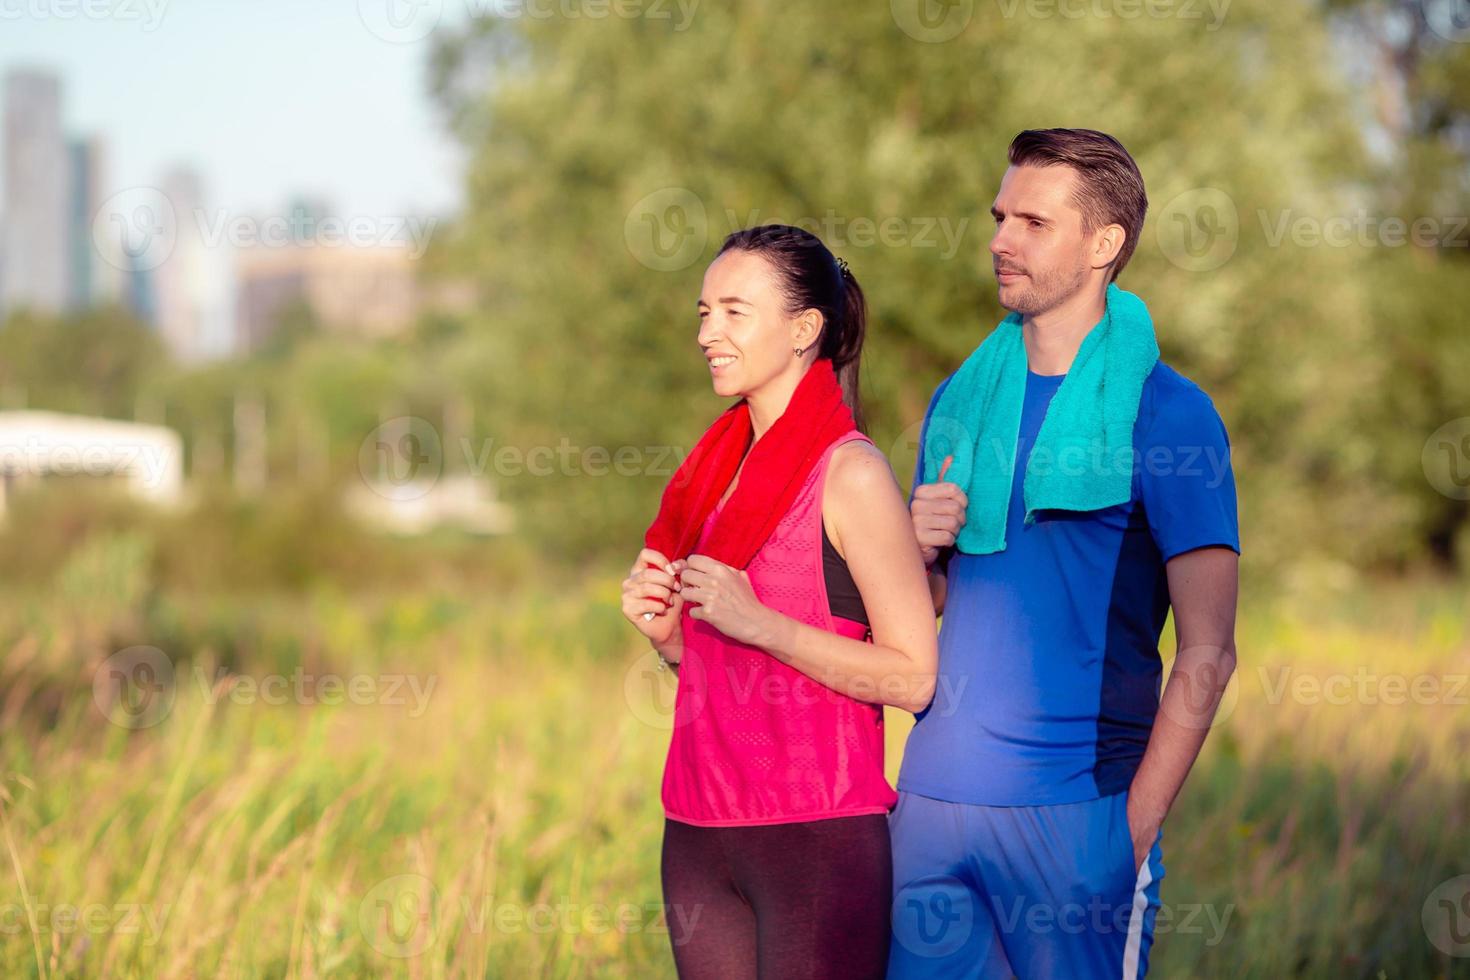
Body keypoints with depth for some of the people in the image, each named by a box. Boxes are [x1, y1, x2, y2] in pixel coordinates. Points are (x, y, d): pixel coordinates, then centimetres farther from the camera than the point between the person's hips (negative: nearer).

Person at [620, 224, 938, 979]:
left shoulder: (851, 473, -10)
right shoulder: (718, 469, 12)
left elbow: (914, 677, -14)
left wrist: (758, 623, -19)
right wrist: (663, 629, 0)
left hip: (817, 831, -7)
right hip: (699, 831, 7)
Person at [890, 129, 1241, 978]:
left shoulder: (1166, 414, -4)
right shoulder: (961, 399, 12)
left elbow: (1207, 653, -7)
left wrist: (1140, 822, -13)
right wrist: (920, 550, -2)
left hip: (1076, 808, -5)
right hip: (936, 791, 5)